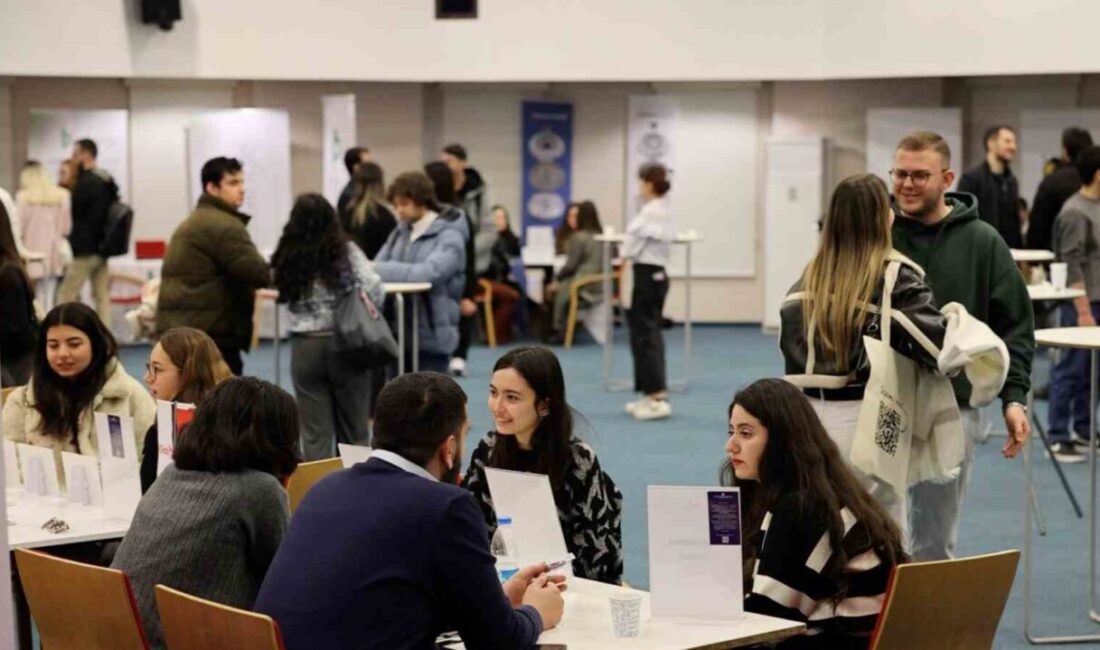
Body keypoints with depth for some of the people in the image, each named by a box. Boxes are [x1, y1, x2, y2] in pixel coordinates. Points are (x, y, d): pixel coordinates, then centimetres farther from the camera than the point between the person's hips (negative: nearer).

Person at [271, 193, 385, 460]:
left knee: (315, 434, 6)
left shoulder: (288, 256, 2)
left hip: (305, 347, 1)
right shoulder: (346, 251, -4)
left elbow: (283, 295, 6)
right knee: (353, 431, 10)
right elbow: (373, 289, -13)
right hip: (345, 344, -1)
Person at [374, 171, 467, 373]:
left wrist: (381, 269, -23)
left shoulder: (449, 236, -8)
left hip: (431, 336, -6)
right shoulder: (400, 233, 13)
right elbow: (376, 266, 5)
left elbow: (429, 273, -24)